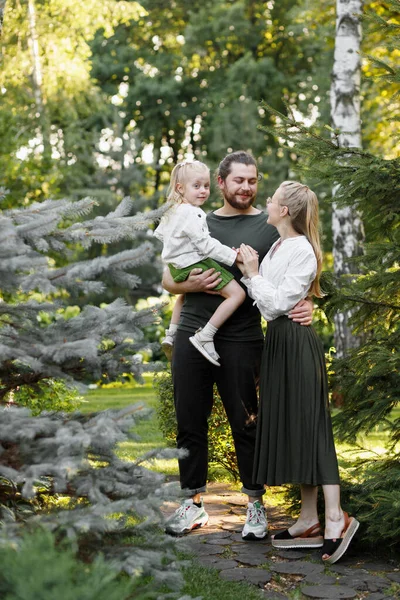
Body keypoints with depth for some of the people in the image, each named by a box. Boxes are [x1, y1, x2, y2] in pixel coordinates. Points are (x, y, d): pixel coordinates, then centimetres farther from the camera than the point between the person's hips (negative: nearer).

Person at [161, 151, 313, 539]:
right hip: (192, 335, 3)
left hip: (240, 340, -3)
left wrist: (304, 306, -16)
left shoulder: (269, 227, 5)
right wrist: (192, 284, -7)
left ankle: (255, 505, 13)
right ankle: (192, 503, 19)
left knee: (245, 423, 0)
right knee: (190, 423, 7)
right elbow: (168, 280, 15)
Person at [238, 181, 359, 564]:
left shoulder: (302, 251, -14)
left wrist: (253, 273, -9)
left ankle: (336, 517, -5)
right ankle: (310, 521, 15)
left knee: (308, 426, -9)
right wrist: (247, 271, -2)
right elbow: (265, 304, 9)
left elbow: (276, 303, -17)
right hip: (278, 340, 9)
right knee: (289, 428, 9)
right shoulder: (277, 247, 13)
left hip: (296, 341, -9)